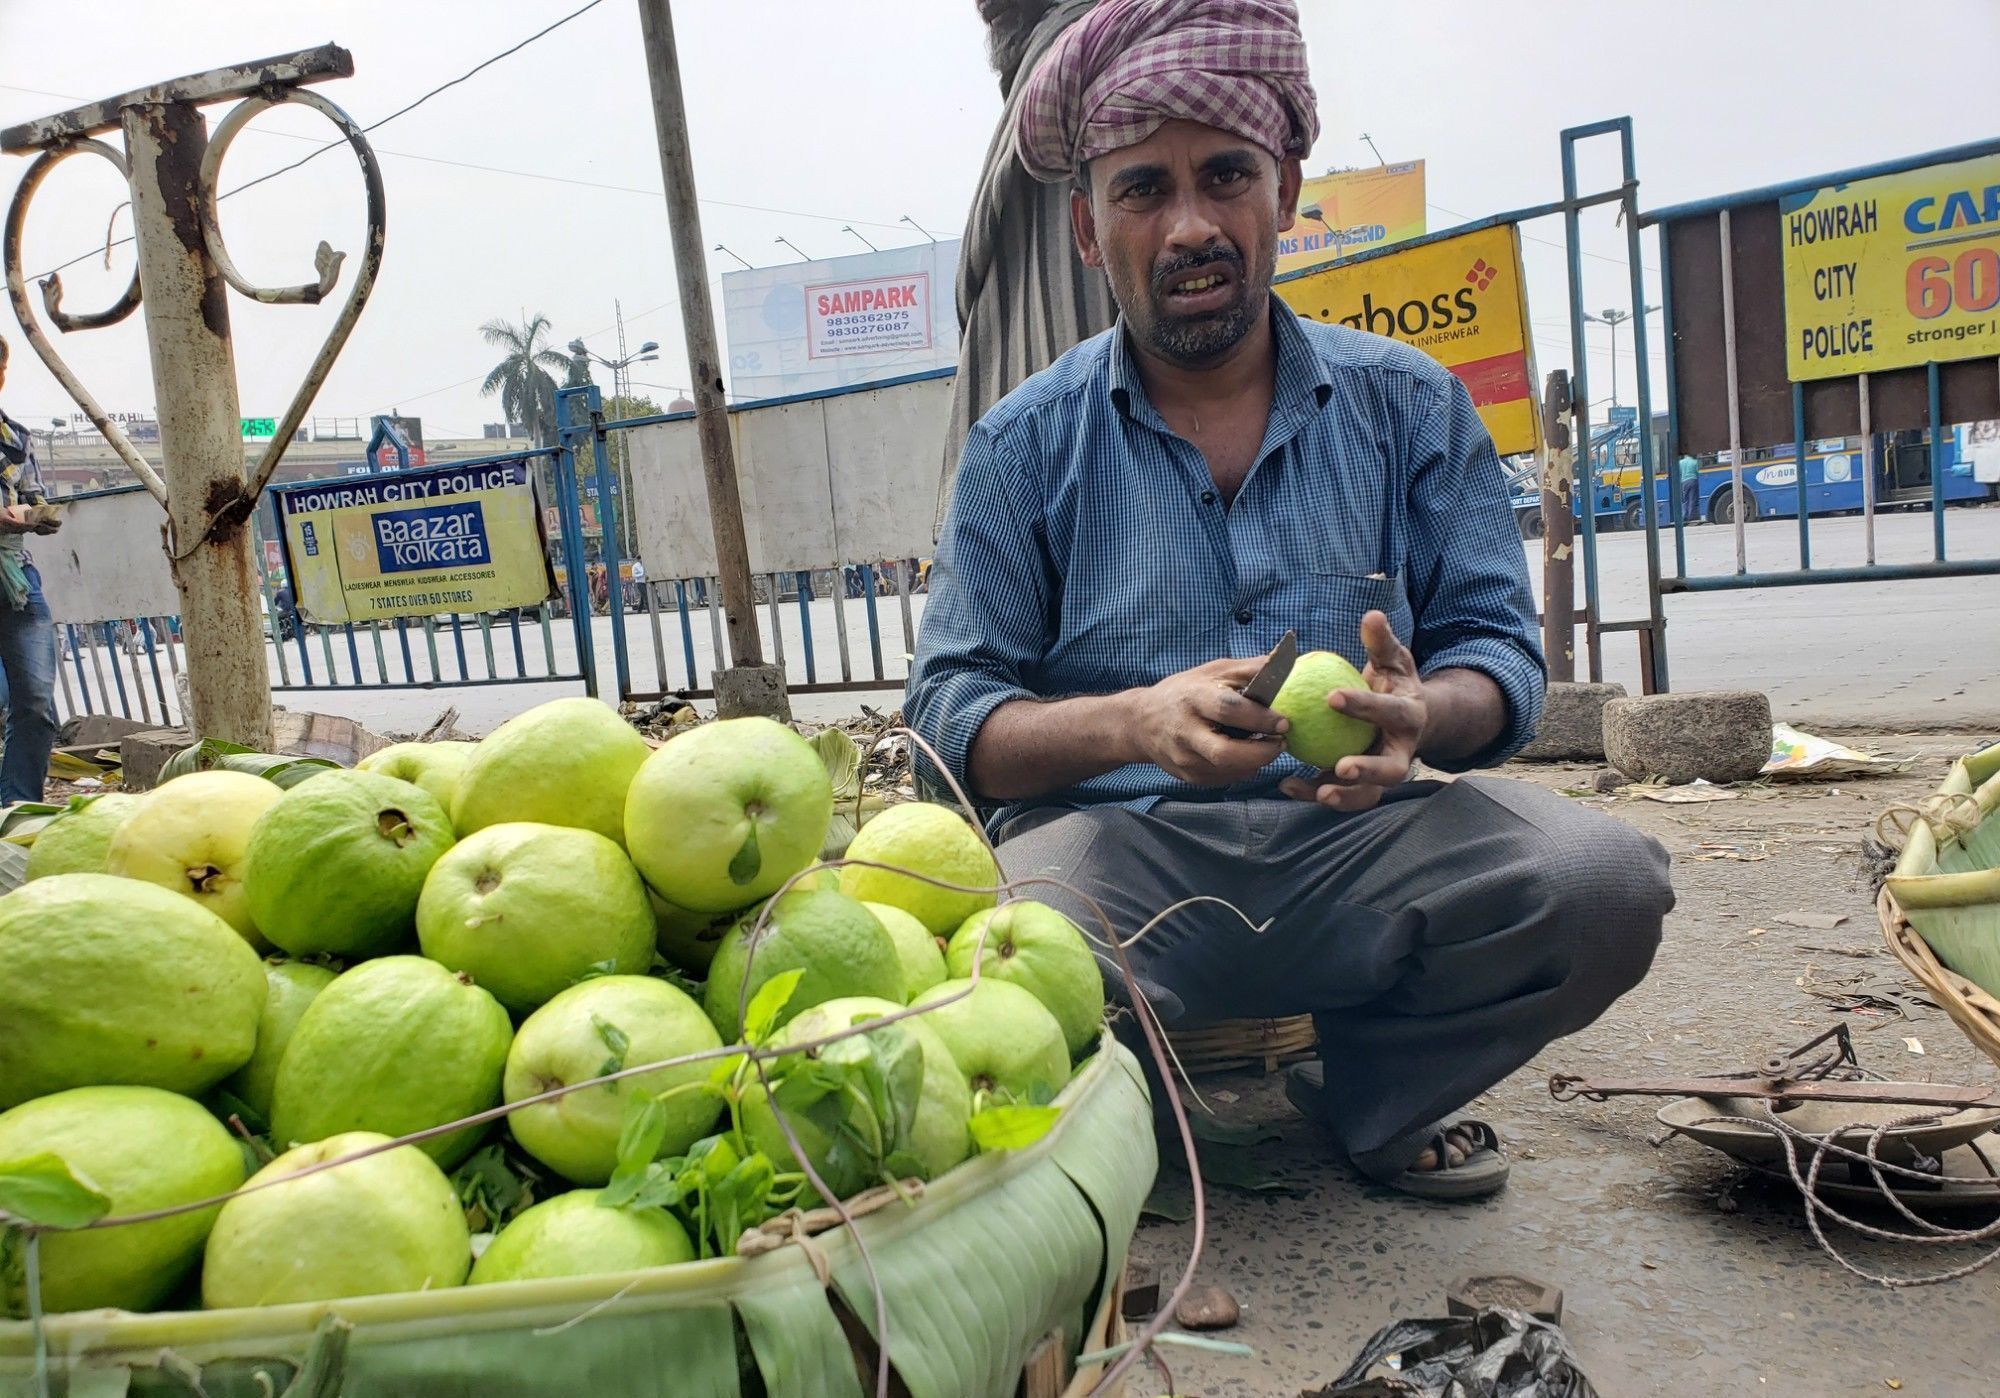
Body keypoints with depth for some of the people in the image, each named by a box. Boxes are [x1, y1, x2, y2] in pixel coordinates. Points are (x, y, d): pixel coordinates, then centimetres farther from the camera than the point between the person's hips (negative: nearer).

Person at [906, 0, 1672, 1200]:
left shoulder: (1409, 405, 10)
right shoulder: (1026, 447, 4)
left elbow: (1502, 659, 7)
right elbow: (954, 717, -1)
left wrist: (1419, 712, -18)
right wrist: (1135, 721, -21)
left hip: (1356, 837, 3)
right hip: (1120, 844, -2)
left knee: (1605, 881, -24)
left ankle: (1364, 1090, 6)